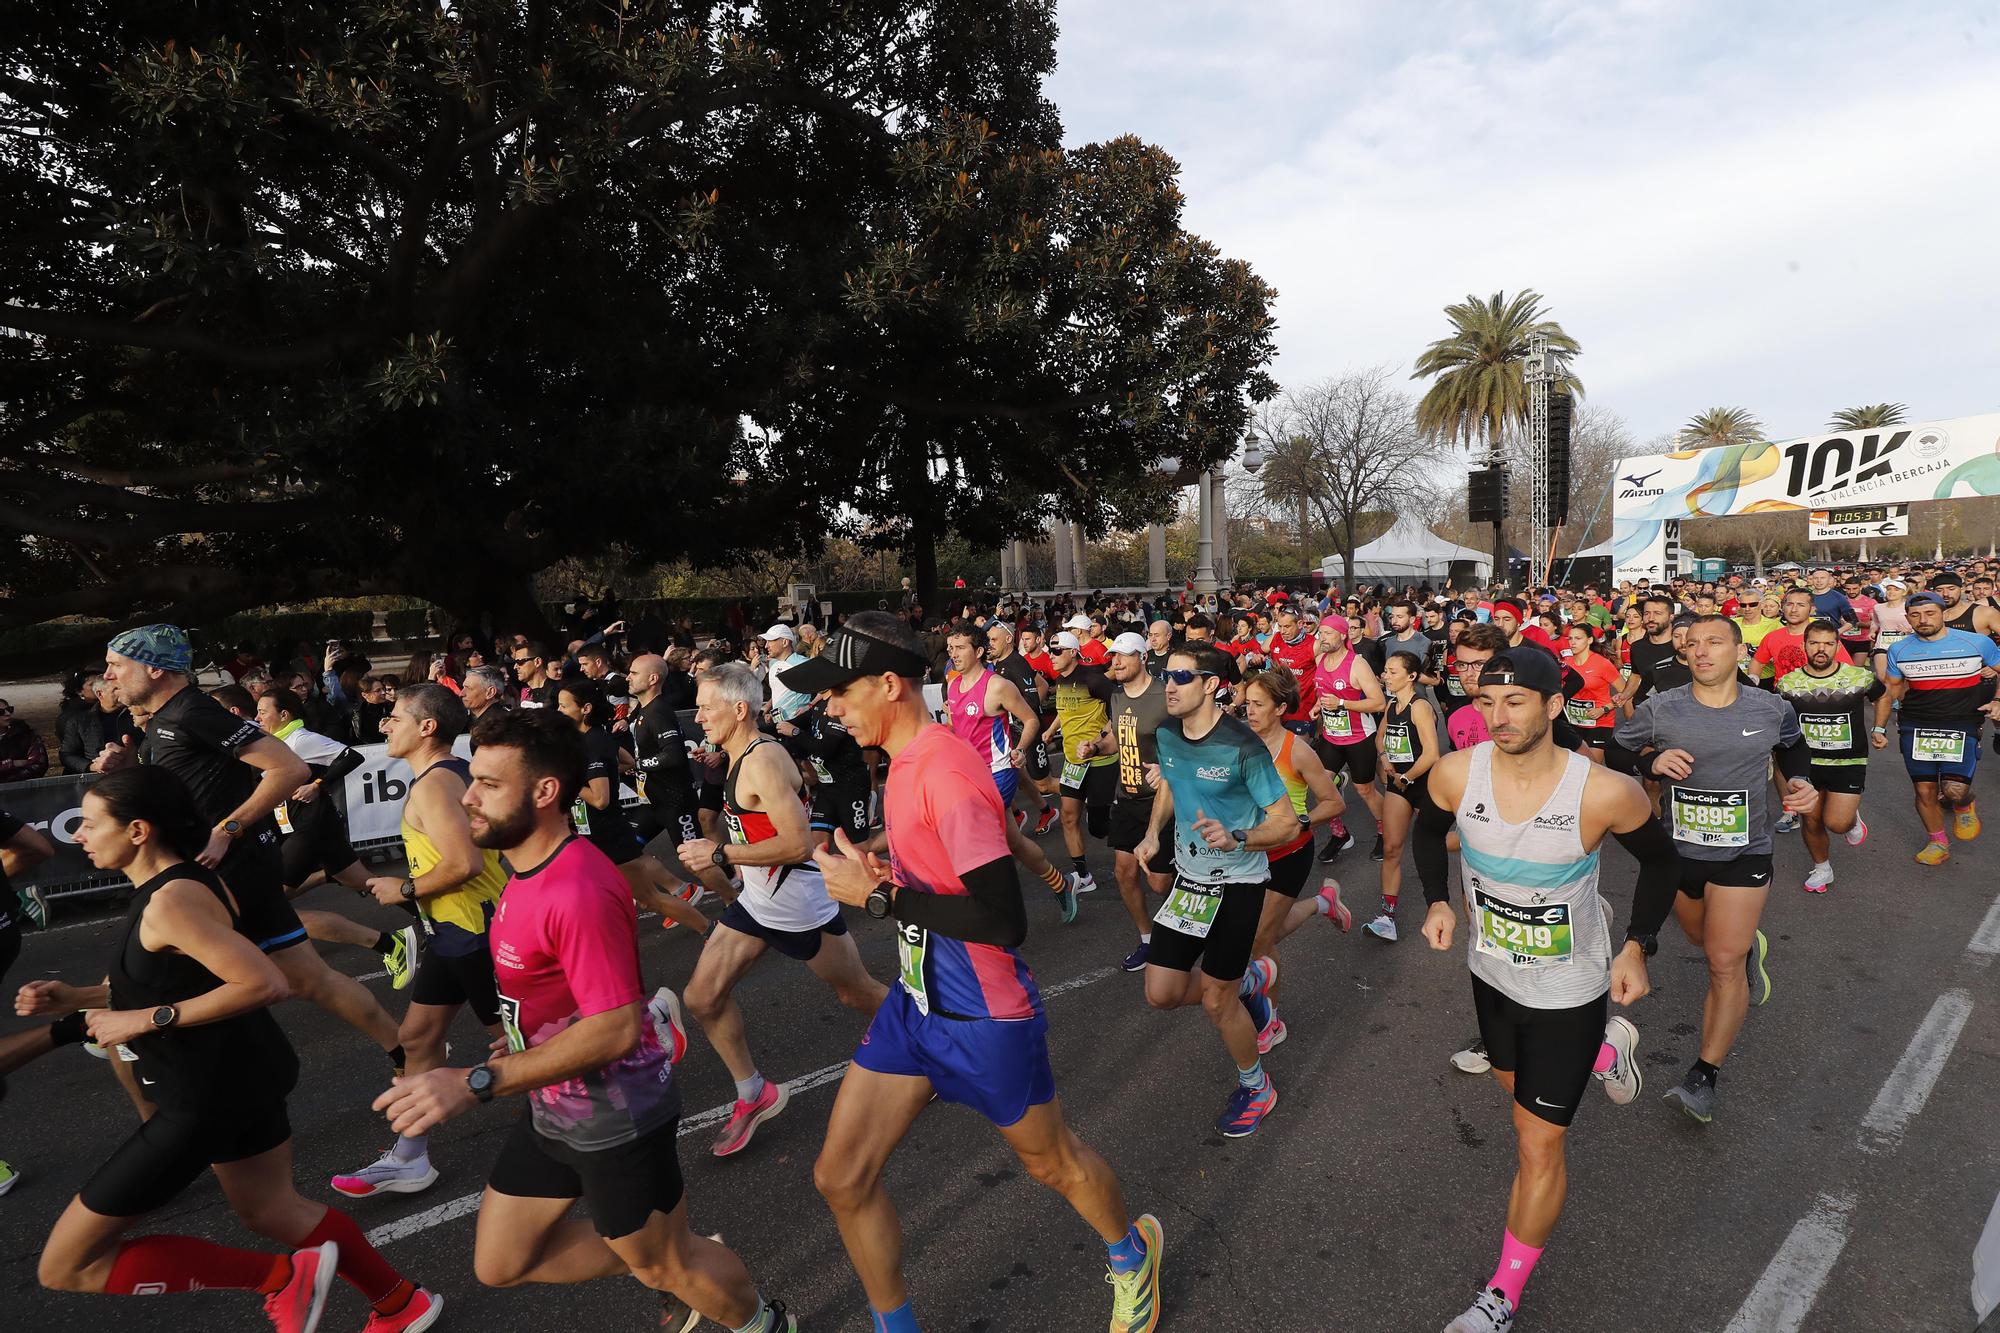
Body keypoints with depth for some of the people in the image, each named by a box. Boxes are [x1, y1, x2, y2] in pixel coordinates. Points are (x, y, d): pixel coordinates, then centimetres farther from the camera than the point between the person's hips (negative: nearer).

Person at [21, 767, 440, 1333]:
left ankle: (284, 1277, 5)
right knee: (273, 1210, 25)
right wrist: (75, 999, 7)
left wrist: (147, 1020, -24)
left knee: (65, 1266, 5)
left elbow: (262, 983, -31)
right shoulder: (177, 882, 7)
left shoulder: (171, 902, -24)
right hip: (241, 1075, 10)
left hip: (207, 1097, -10)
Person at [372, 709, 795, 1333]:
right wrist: (518, 1043, 10)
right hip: (552, 1110, 9)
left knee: (667, 1265, 12)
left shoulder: (580, 889, -30)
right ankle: (677, 1270, 35)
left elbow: (616, 1027, -32)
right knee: (499, 1263, 20)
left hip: (616, 1114, -9)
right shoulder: (529, 868, 2)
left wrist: (474, 1082, -32)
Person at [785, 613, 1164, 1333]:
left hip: (983, 1018, -8)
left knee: (1051, 1159, 18)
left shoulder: (946, 770, -27)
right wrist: (885, 872, -2)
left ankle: (1132, 1251, 49)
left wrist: (877, 894, -24)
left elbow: (1004, 920, -31)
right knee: (841, 1177, 9)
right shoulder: (906, 761, 2)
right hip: (916, 1000, 8)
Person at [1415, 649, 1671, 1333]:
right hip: (1491, 974, 4)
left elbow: (1660, 860, -6)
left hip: (1569, 991, -4)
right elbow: (1429, 830, 3)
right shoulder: (1457, 773, -21)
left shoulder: (1605, 793, -29)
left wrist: (1637, 948, -8)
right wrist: (1438, 901, -10)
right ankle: (1606, 1049, 59)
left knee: (1538, 1148, 3)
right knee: (1515, 1082, 30)